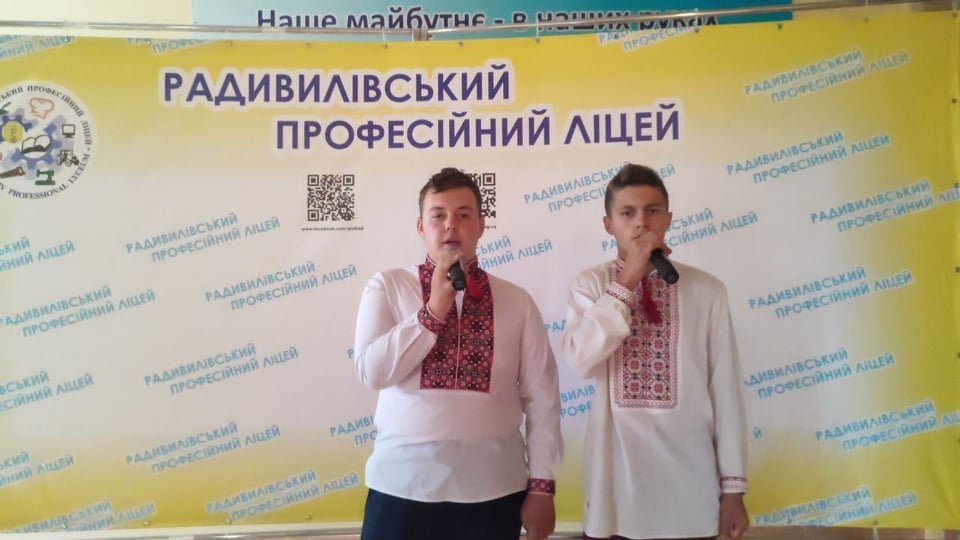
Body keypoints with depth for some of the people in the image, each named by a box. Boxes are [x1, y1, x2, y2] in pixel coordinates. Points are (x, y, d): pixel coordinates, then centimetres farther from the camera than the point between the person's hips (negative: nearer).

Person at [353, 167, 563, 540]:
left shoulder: (517, 301, 3)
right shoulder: (387, 287, 2)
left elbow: (541, 397, 2)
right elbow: (372, 372, -9)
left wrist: (542, 485, -1)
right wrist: (433, 309, -14)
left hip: (493, 489, 1)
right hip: (404, 486, -1)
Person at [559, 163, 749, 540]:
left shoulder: (706, 290, -2)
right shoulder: (590, 286, 0)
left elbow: (725, 389, -1)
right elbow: (580, 360, -17)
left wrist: (733, 487, 1)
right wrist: (627, 280, -17)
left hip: (688, 481, 0)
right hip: (614, 476, 0)